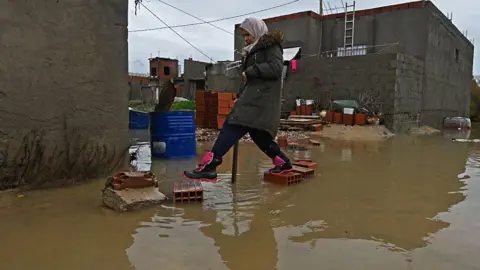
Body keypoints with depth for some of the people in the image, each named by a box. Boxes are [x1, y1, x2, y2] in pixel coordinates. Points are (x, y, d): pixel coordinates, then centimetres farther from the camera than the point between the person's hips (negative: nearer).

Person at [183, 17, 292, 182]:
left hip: (260, 97, -10)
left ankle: (208, 166, -27)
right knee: (257, 133, 7)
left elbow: (276, 68, -17)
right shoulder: (254, 50, 27)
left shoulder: (271, 45, 0)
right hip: (253, 95, 10)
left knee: (232, 126, -20)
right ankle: (282, 162, 19)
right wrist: (240, 96, 13)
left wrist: (250, 71, -13)